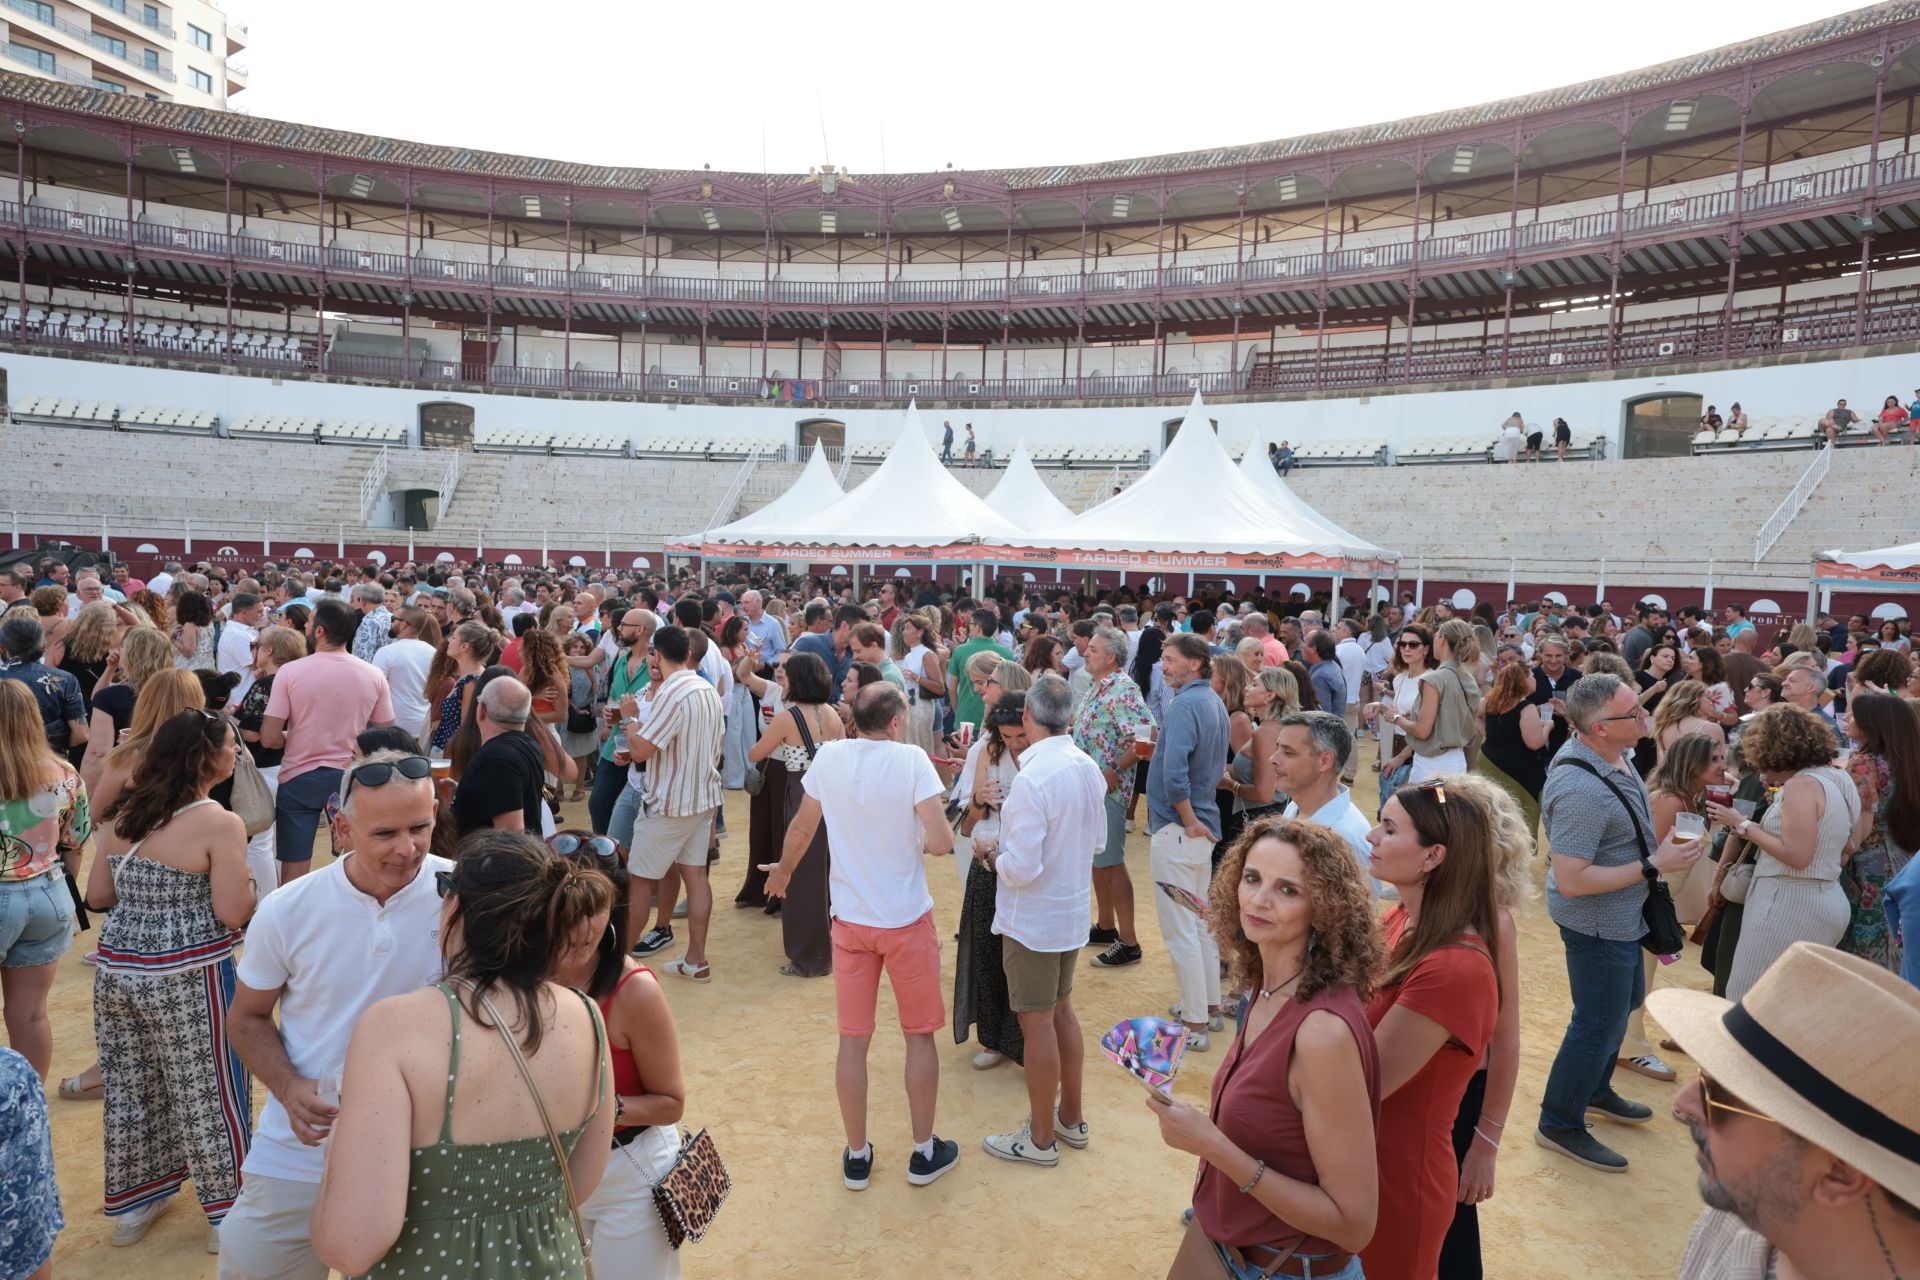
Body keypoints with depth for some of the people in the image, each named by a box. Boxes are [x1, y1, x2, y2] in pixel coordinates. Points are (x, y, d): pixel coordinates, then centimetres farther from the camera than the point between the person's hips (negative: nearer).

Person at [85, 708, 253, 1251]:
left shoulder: (123, 814, 3)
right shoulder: (219, 823, -18)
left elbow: (97, 896, 10)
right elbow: (234, 913, -18)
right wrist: (240, 879, 1)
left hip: (117, 969, 6)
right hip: (186, 978, -6)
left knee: (130, 1087, 20)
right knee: (206, 1092, 8)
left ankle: (132, 1201, 37)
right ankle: (227, 1214, 22)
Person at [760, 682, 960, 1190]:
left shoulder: (828, 758, -6)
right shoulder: (911, 760, -17)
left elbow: (801, 829, 8)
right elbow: (942, 842, -22)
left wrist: (784, 869, 27)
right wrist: (920, 840, 1)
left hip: (850, 920, 3)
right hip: (908, 919, -3)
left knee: (853, 1040, 13)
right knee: (920, 1035, 14)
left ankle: (857, 1157, 26)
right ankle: (925, 1152, 27)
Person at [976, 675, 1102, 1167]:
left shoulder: (1033, 779, -27)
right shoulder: (1089, 768, -2)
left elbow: (1022, 869, -27)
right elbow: (1097, 840, 10)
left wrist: (992, 852, -8)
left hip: (1032, 919, -8)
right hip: (1073, 911, 8)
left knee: (1037, 1024, 7)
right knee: (1061, 1011, 22)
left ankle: (1041, 1139, 23)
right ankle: (1071, 1117, 37)